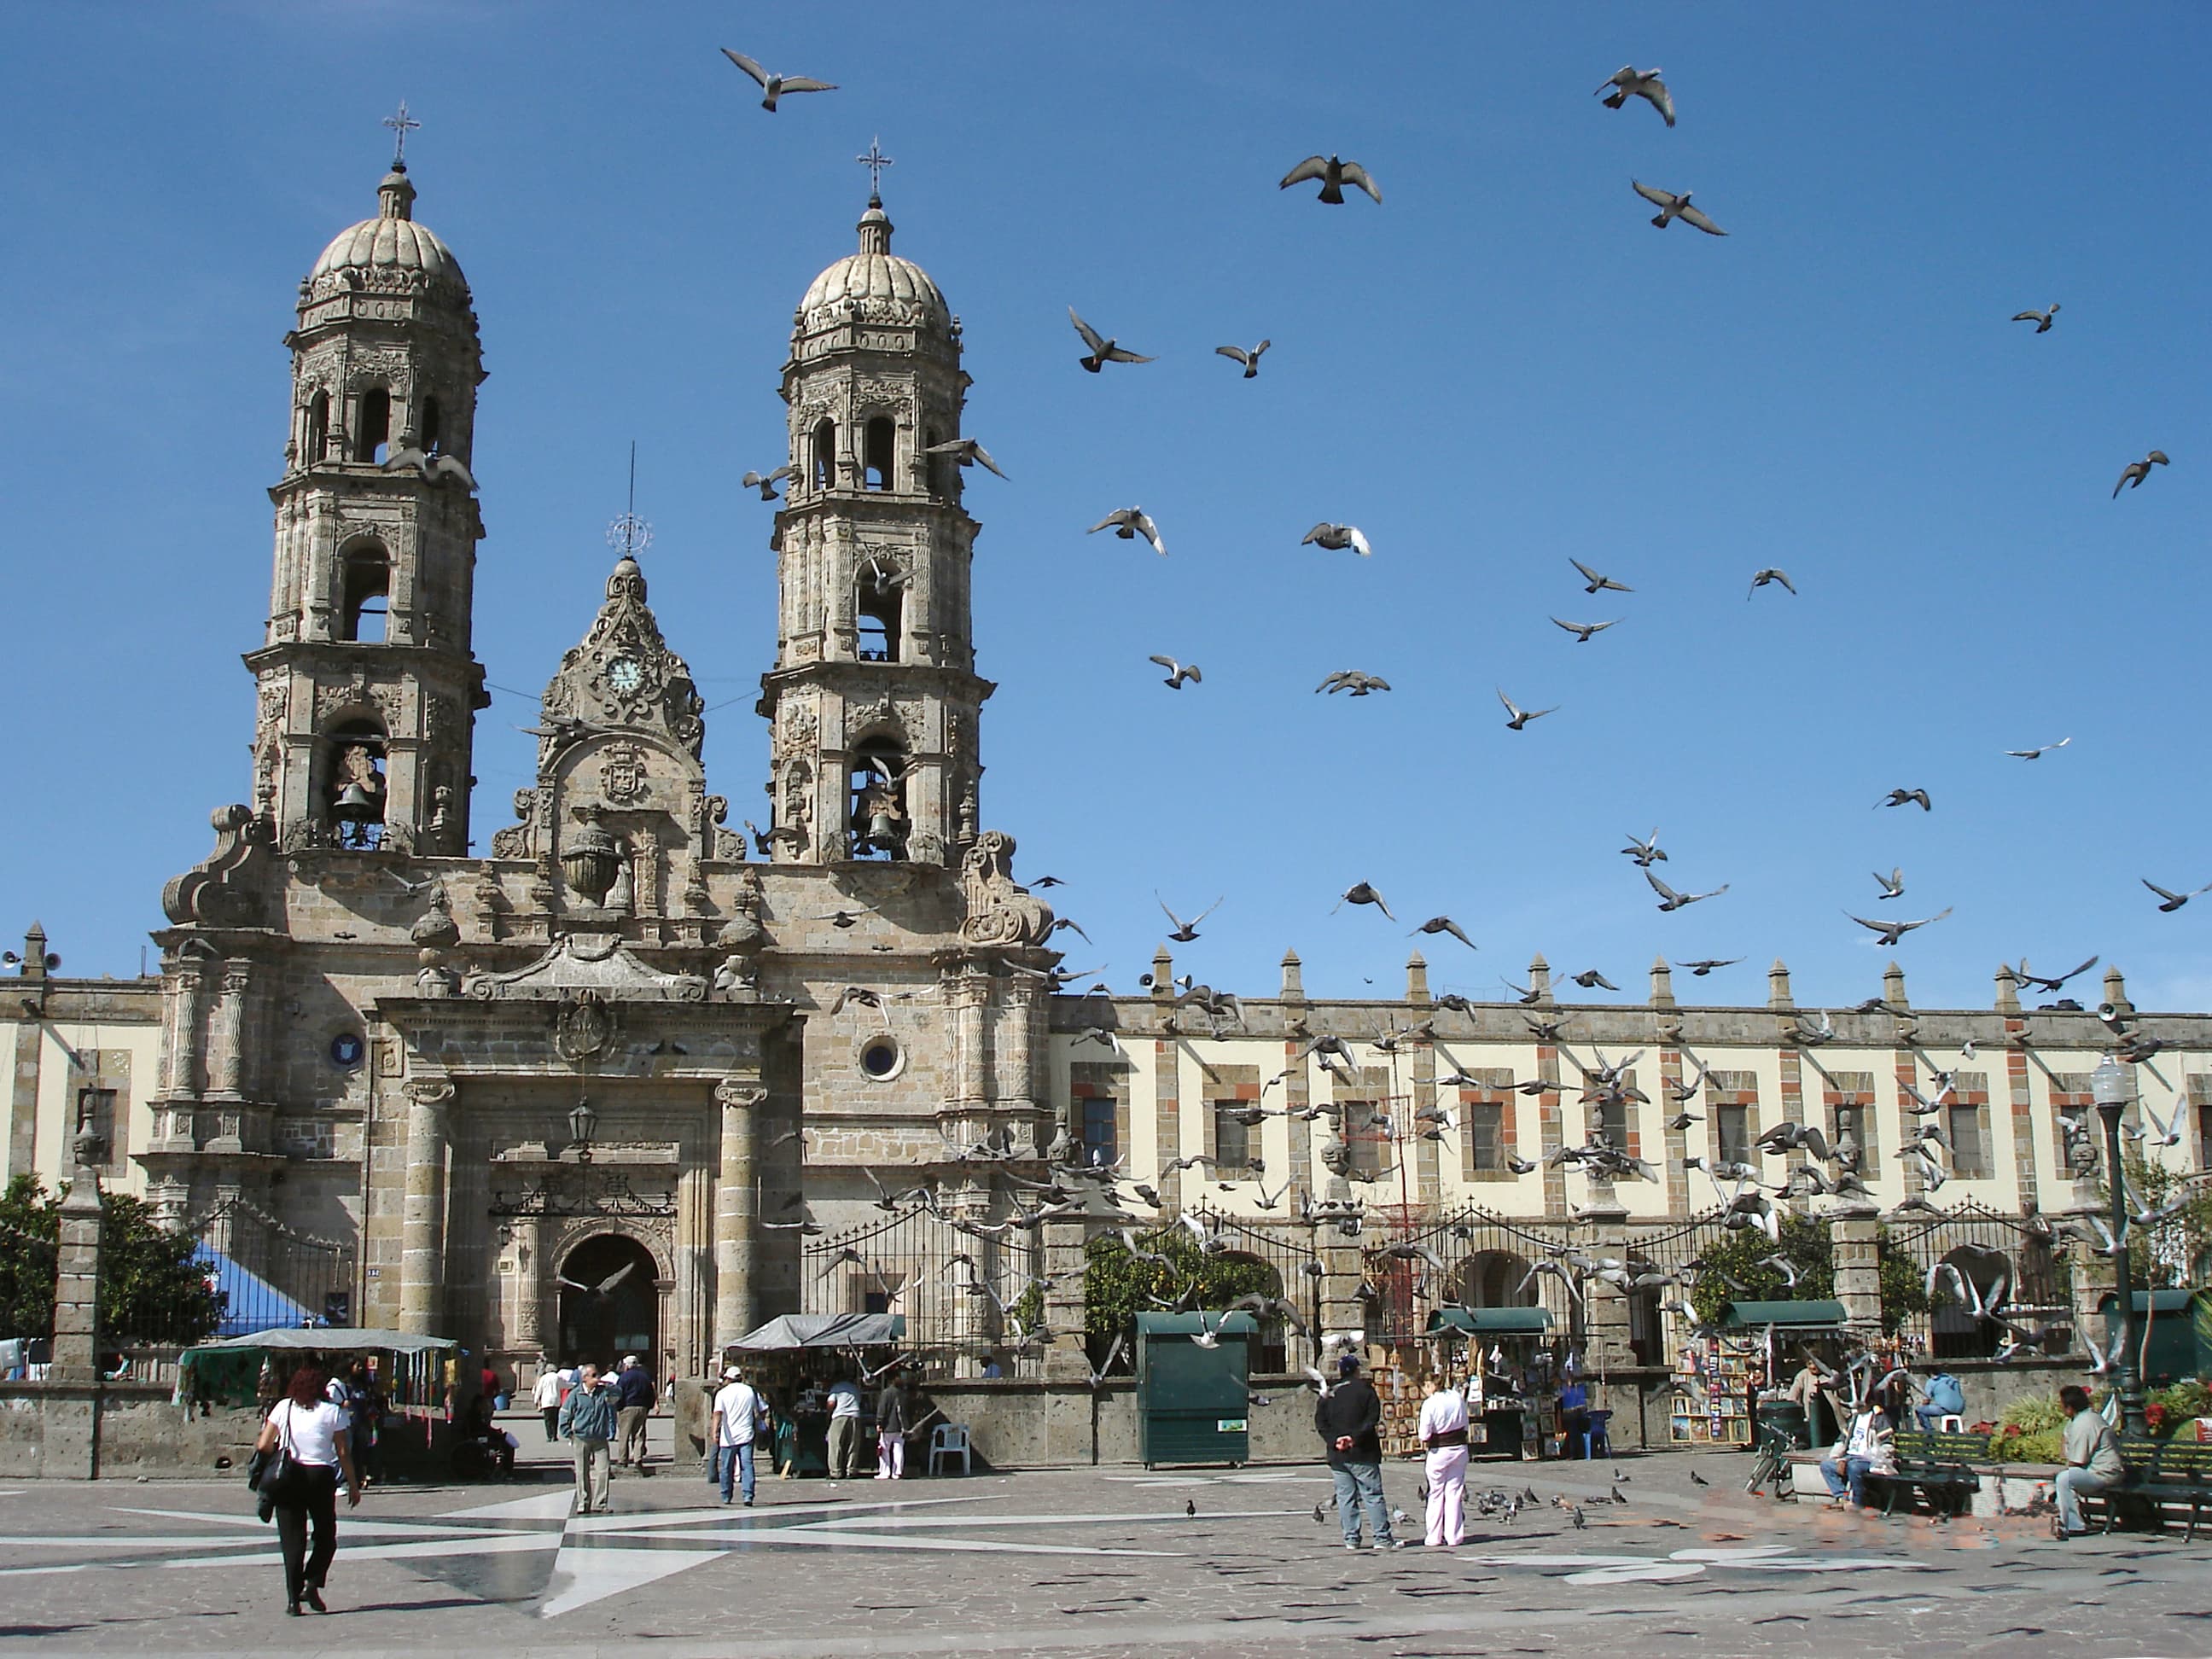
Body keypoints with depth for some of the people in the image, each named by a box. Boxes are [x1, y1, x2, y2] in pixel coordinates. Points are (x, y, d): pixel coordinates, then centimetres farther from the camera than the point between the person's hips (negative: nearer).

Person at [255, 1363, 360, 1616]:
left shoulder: (283, 1408, 3)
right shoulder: (332, 1412, -2)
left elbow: (263, 1446, 0)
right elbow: (343, 1454, -2)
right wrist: (353, 1485, 7)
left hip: (288, 1478, 2)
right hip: (320, 1476, -2)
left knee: (292, 1539, 6)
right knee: (326, 1536, 14)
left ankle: (294, 1598, 1)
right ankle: (312, 1584, -4)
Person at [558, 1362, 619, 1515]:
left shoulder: (604, 1392, -1)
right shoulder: (576, 1394, -3)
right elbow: (565, 1414, 5)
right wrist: (568, 1433, 3)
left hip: (600, 1439, 1)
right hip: (581, 1438, -1)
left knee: (603, 1471, -7)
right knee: (582, 1473, 6)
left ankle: (599, 1504, 0)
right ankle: (583, 1503, 19)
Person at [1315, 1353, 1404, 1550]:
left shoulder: (1328, 1395, 8)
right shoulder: (1365, 1390, -2)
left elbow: (1321, 1424, 1)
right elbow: (1372, 1419, -12)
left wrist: (1335, 1440, -7)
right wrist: (1355, 1437, -13)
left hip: (1337, 1456, 3)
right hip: (1363, 1453, -3)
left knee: (1345, 1498, 6)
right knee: (1373, 1496, 0)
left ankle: (1351, 1539, 5)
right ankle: (1383, 1538, -2)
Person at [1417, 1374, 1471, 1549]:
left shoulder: (1430, 1404, -16)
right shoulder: (1458, 1397, -1)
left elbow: (1425, 1434, -17)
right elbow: (1465, 1424, 7)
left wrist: (1425, 1443, 2)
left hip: (1439, 1451, -4)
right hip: (1460, 1448, 4)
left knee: (1436, 1494, 8)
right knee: (1455, 1492, 8)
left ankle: (1434, 1537, 10)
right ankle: (1454, 1536, 8)